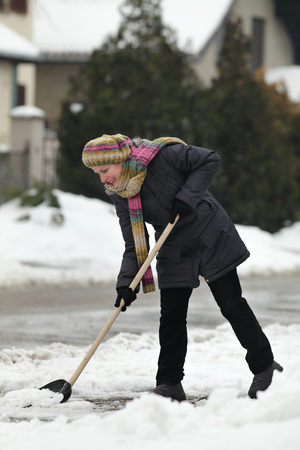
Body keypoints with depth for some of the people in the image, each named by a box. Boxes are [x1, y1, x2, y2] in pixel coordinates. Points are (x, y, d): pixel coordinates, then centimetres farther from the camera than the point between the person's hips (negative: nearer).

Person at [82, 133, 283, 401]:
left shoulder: (163, 155, -20)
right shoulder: (120, 195, -3)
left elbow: (210, 161, -16)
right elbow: (134, 244, -3)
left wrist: (186, 197, -26)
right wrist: (126, 283, -16)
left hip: (211, 237, -5)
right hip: (174, 252, 5)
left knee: (231, 304, -2)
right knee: (171, 315, -1)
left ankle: (264, 365, 12)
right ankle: (170, 384, 6)